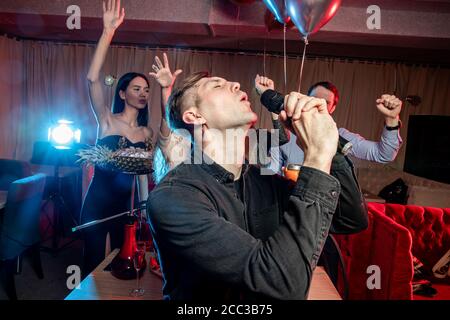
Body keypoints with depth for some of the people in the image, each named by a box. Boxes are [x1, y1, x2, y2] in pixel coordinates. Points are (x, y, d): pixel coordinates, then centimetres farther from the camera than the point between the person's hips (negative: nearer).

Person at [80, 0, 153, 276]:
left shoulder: (147, 133, 3)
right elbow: (93, 78, -24)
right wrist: (108, 31, -30)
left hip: (125, 202, 5)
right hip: (98, 200, -4)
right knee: (94, 261, 7)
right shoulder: (107, 121, -9)